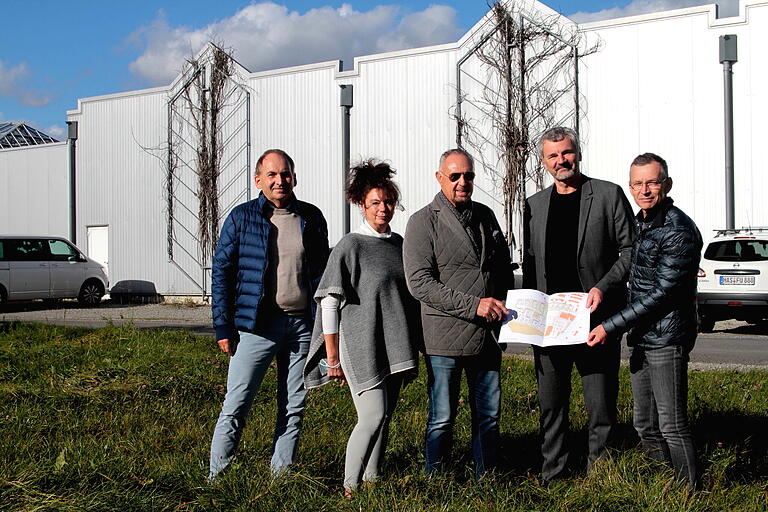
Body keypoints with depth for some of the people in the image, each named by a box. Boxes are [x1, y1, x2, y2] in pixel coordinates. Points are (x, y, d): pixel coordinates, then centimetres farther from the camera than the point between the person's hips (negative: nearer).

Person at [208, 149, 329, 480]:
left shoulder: (311, 217, 9)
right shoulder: (242, 217, 1)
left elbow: (322, 272, 14)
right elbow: (222, 272, 1)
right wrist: (223, 327, -5)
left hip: (302, 325, 3)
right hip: (257, 325, -3)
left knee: (294, 408, 9)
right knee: (236, 406, -2)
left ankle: (281, 476, 21)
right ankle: (217, 479, 9)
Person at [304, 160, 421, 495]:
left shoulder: (398, 244, 12)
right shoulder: (351, 246, -6)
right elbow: (329, 303, -7)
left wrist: (410, 347, 18)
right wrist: (333, 358, -10)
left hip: (392, 347, 6)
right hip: (361, 346, -6)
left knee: (384, 417, 9)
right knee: (373, 416, -13)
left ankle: (372, 480, 21)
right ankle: (350, 487, -2)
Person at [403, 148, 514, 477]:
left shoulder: (485, 216, 12)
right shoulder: (423, 222, -6)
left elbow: (504, 267, 24)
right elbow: (419, 282, -16)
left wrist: (503, 306, 7)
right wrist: (473, 305, -21)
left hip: (488, 335, 5)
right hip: (445, 337, -5)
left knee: (488, 414, 12)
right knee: (442, 418, 4)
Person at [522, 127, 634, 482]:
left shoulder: (609, 195, 1)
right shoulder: (534, 205, 13)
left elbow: (630, 249, -1)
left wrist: (604, 286, -14)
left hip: (595, 317, -4)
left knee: (601, 407, 0)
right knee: (551, 407, 10)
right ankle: (553, 481, 20)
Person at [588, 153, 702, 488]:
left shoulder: (679, 230, -14)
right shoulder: (638, 225, 13)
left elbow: (662, 293, -19)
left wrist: (610, 327, -19)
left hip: (666, 340, -9)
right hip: (640, 340, 9)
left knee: (672, 426, -5)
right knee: (645, 426, 14)